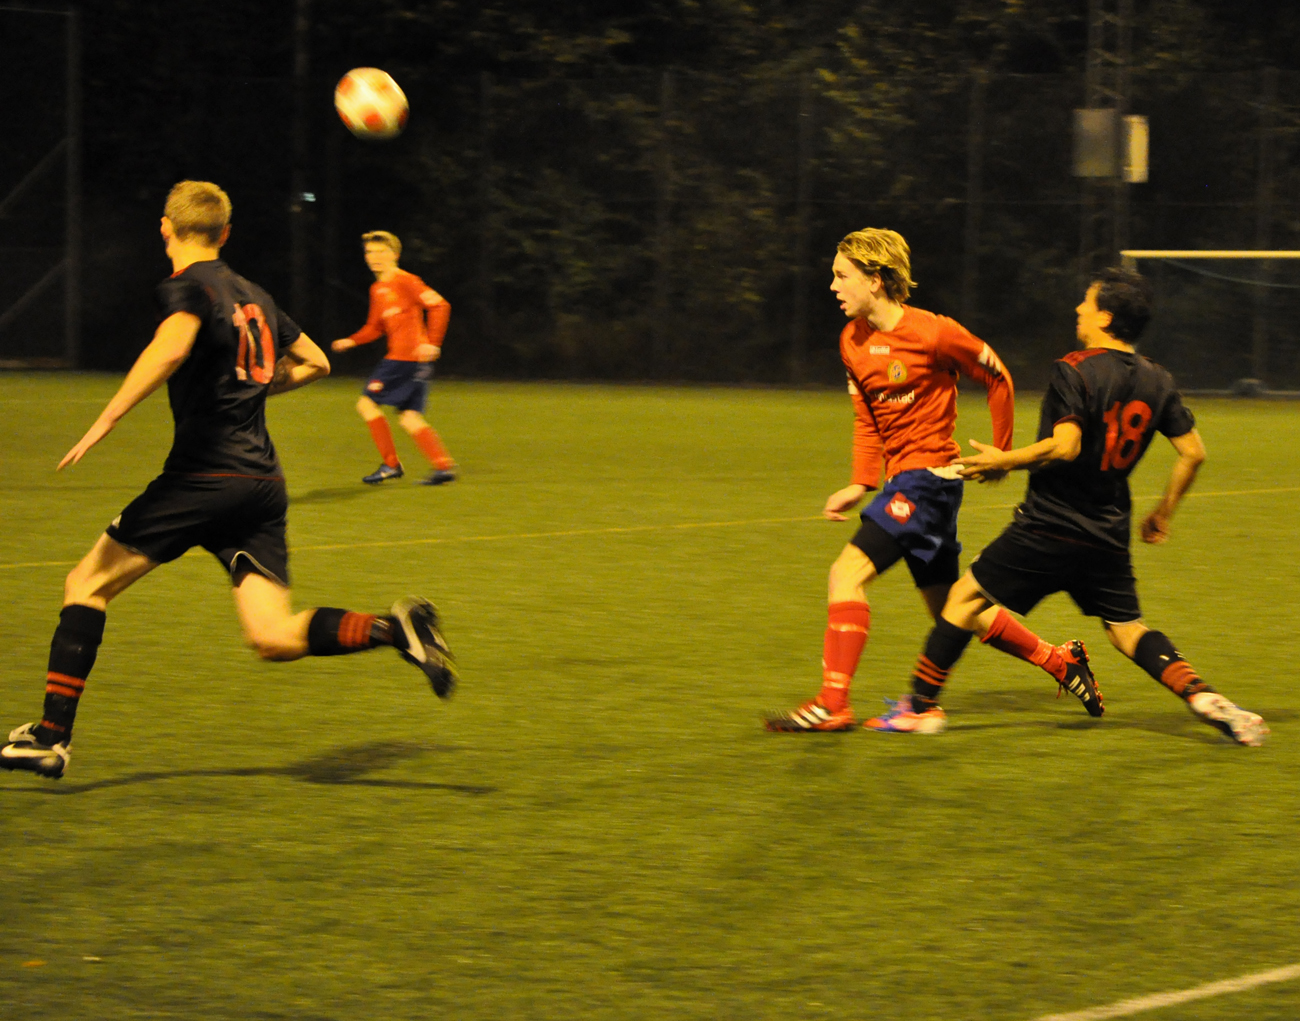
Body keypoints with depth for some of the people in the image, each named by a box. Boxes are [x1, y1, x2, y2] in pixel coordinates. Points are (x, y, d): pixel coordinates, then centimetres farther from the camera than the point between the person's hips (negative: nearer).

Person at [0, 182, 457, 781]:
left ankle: (52, 737, 1)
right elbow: (315, 362, 30)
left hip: (204, 474, -7)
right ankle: (393, 628, -20)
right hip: (263, 483, 7)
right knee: (272, 637, 1)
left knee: (87, 584, 5)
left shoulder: (187, 288, -4)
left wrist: (103, 423, -25)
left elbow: (171, 348, -26)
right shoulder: (254, 297, 19)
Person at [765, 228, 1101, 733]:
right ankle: (1060, 660, 28)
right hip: (902, 479, 9)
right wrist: (861, 484, 1)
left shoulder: (931, 333, -15)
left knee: (847, 573, -18)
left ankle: (833, 705, -18)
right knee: (949, 607, 14)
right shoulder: (852, 341, 7)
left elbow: (998, 378, -2)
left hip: (928, 476, -9)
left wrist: (1000, 453, 4)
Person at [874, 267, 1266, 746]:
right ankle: (1202, 697, -7)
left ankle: (920, 703, 10)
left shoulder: (1074, 370, -14)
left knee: (965, 596, 7)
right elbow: (1193, 452, 7)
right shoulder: (1157, 381, 5)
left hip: (1049, 527, -6)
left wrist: (1002, 461, -11)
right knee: (1127, 628, 14)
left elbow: (1065, 446, -24)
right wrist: (1163, 513, 19)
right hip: (1109, 537, 6)